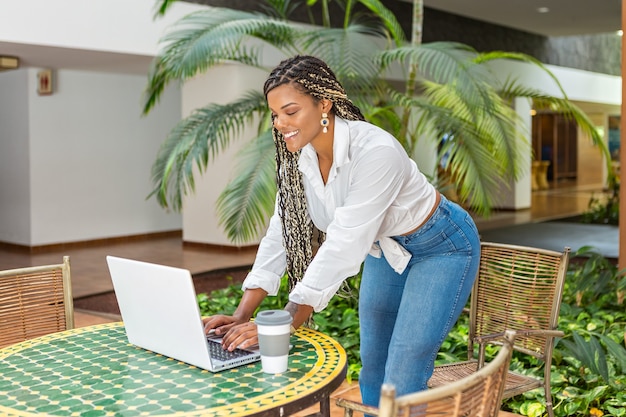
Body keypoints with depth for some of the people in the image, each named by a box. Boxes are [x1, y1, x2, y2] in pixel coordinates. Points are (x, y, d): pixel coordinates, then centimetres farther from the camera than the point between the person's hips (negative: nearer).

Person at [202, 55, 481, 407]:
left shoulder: (375, 152, -35)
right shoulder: (298, 158, -13)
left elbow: (344, 247, -37)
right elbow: (281, 235, -9)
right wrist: (242, 316, -16)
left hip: (441, 248, -7)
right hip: (384, 250, 7)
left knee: (402, 378, -9)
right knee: (372, 371, 14)